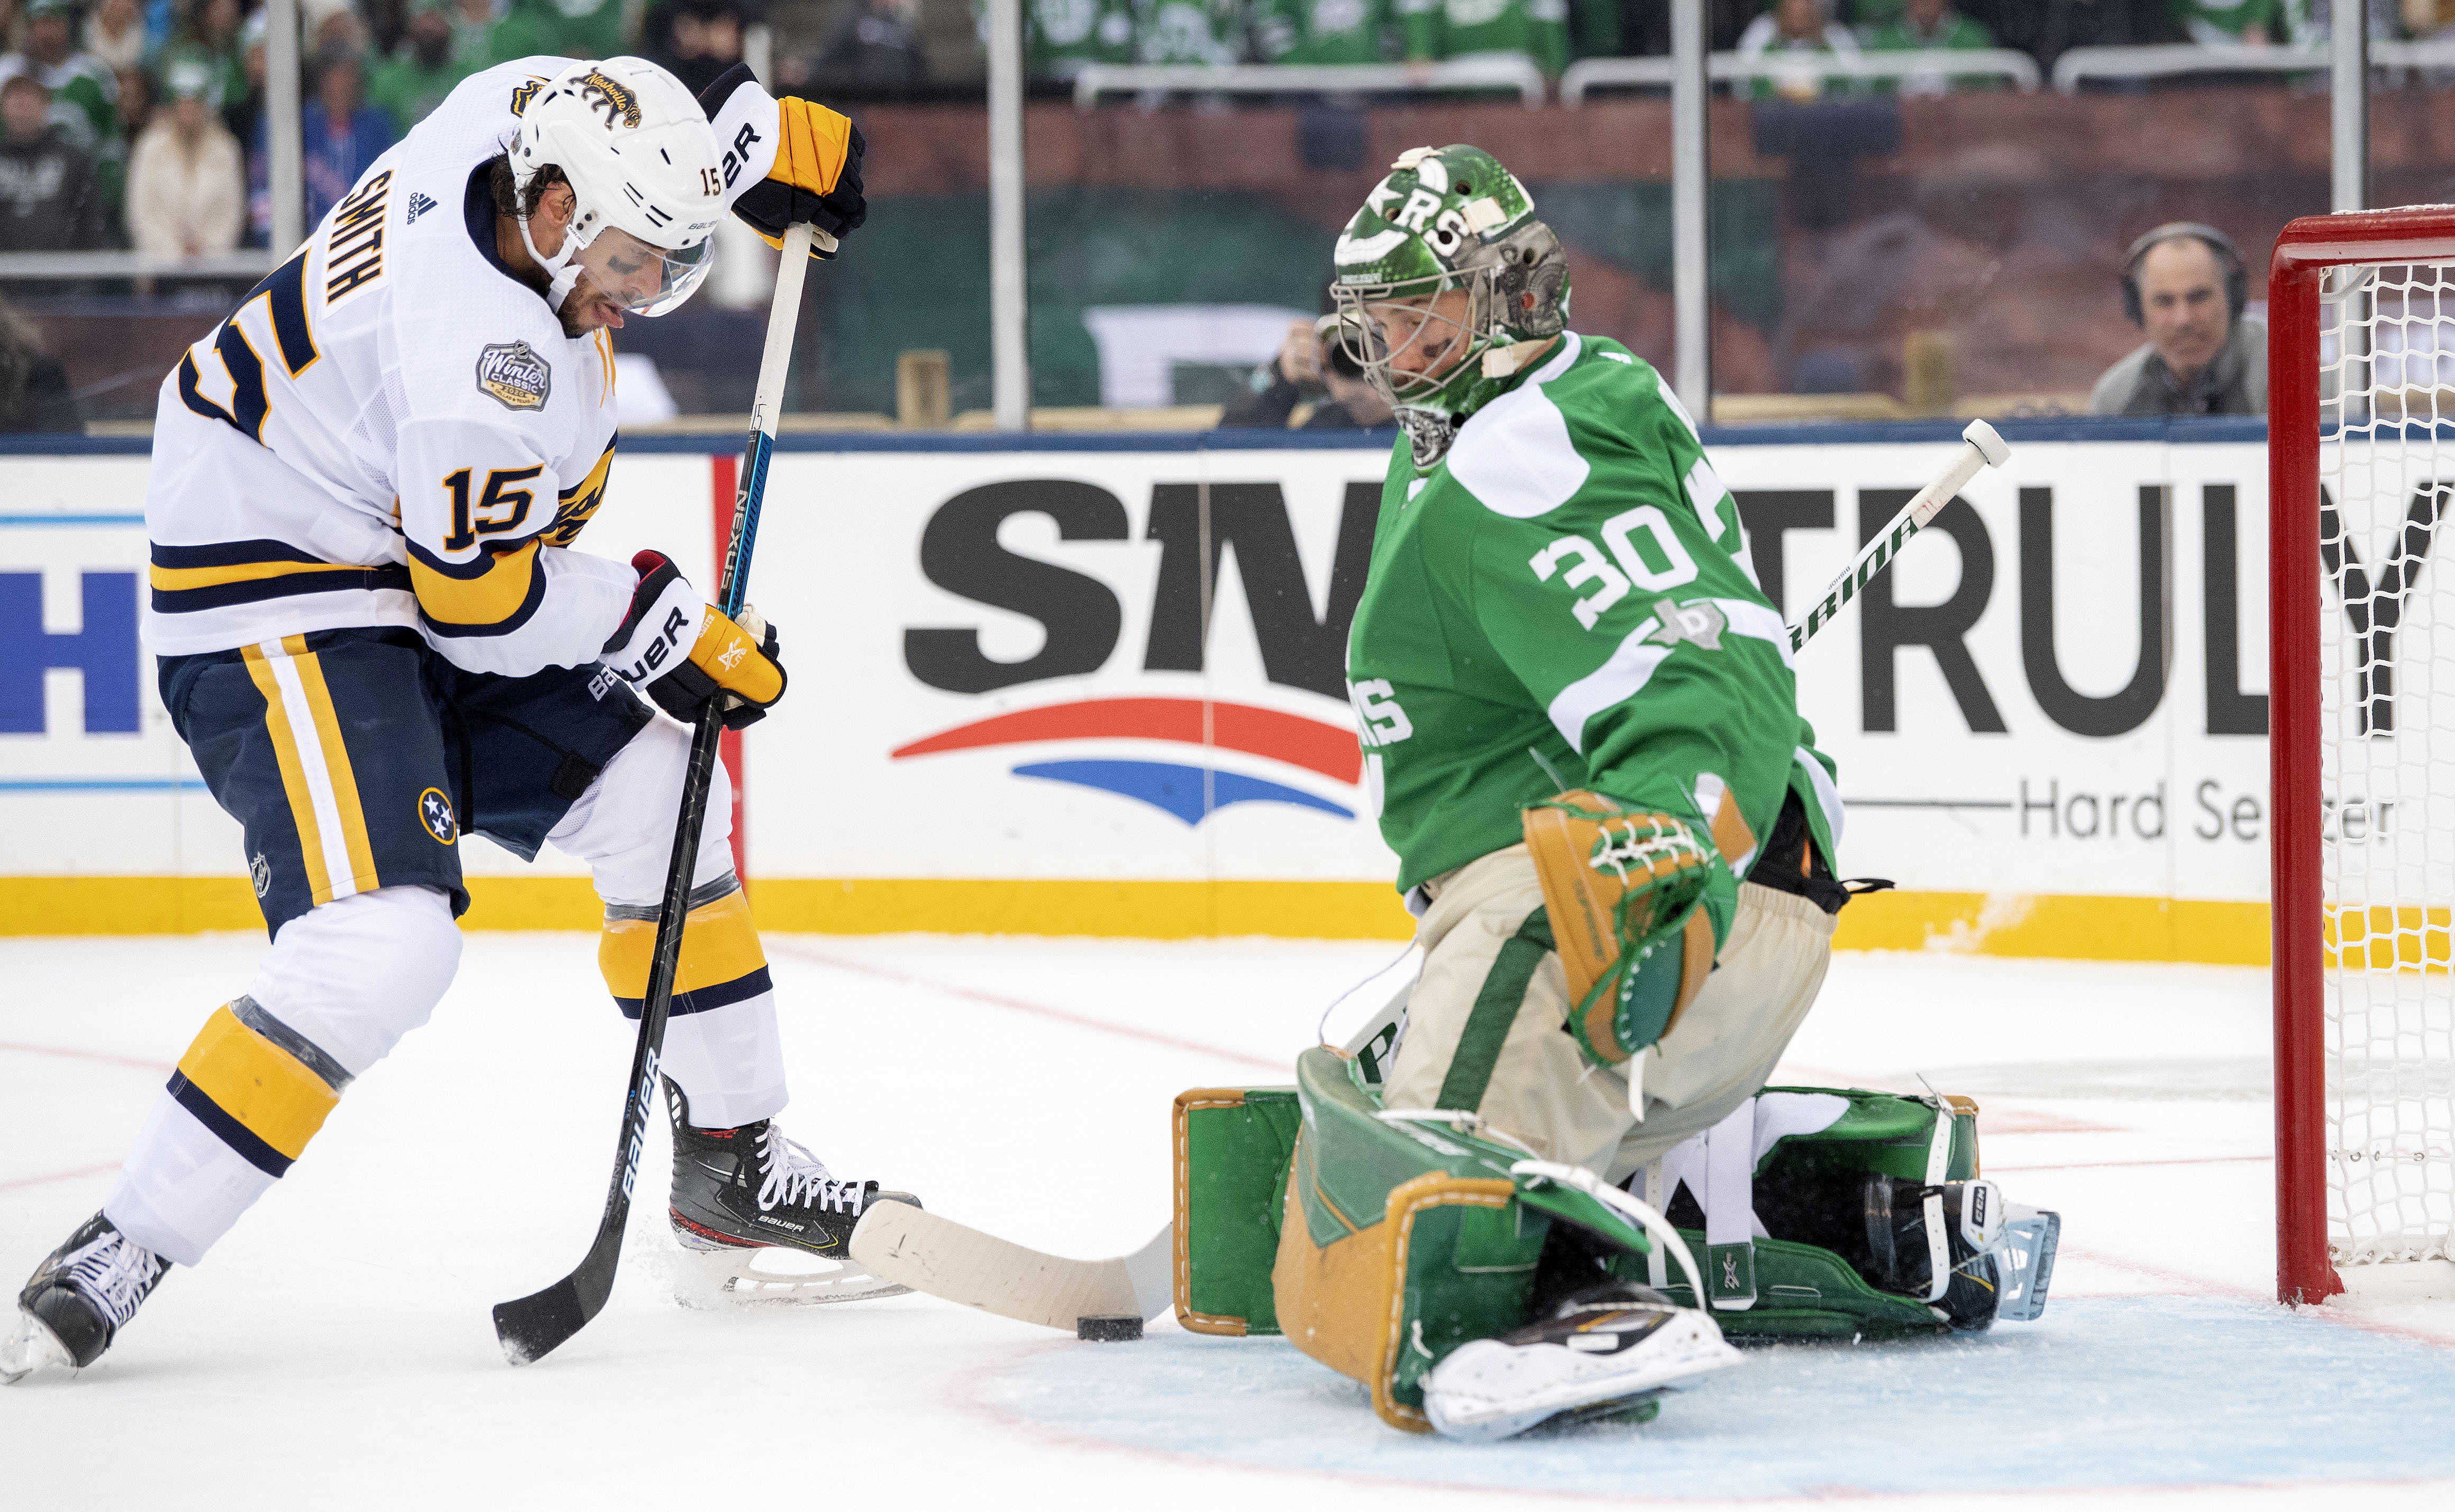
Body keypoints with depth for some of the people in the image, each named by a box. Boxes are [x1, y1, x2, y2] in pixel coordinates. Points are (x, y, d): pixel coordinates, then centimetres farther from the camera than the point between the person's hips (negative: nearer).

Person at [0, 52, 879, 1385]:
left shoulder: (530, 105, -8)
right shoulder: (486, 359, -32)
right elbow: (485, 602, -22)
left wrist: (762, 137, 11)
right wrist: (669, 632, -9)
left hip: (411, 560, 11)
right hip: (274, 609, -11)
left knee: (657, 789, 13)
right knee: (381, 944, -25)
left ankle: (732, 1171, 26)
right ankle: (114, 1261, -21)